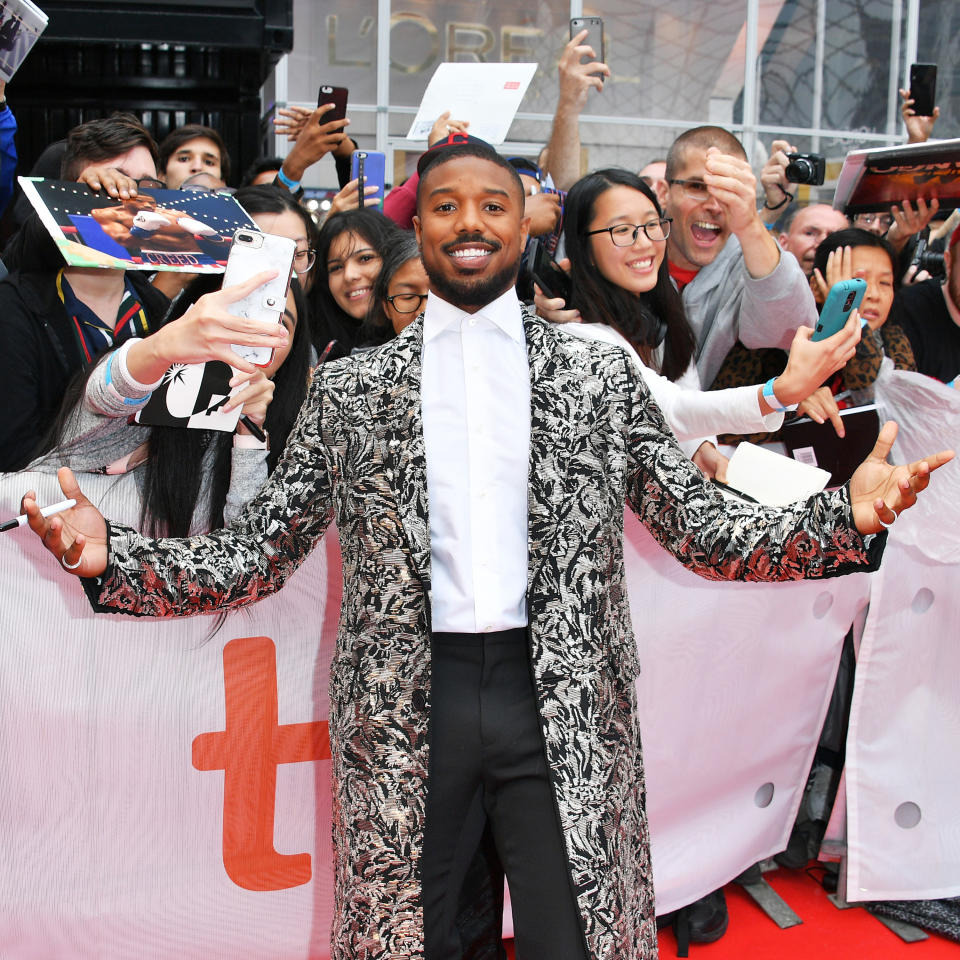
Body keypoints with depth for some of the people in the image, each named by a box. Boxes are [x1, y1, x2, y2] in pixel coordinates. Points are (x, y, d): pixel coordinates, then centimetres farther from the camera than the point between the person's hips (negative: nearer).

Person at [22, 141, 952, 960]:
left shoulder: (599, 373, 6)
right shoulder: (350, 387, 6)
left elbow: (702, 531, 4)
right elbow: (256, 555, 5)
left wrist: (847, 516, -12)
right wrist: (106, 556, -11)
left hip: (559, 706, 0)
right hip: (408, 711, 1)